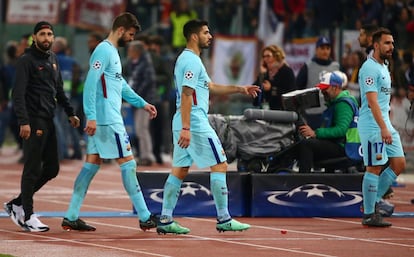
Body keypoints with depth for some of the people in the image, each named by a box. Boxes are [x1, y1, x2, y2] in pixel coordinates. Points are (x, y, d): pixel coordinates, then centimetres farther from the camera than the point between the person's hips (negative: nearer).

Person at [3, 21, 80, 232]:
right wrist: (23, 121, -24)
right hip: (33, 121, -8)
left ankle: (17, 204, 19)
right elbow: (18, 94, -15)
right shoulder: (26, 60, -9)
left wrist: (70, 113, 16)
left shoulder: (52, 59, 15)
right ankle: (27, 216, 1)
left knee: (51, 168, 9)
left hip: (48, 120, 8)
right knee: (33, 169, -6)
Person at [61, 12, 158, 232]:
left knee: (92, 164, 8)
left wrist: (142, 104, 28)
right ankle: (144, 217, -1)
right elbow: (90, 84, -20)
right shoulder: (104, 51, -13)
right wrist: (91, 116, -25)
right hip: (107, 120, -10)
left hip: (105, 119, 10)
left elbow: (121, 85, 28)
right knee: (128, 162, -5)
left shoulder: (112, 52, 18)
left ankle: (71, 217, 9)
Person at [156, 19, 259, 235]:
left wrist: (239, 89, 22)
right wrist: (186, 128, -26)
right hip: (195, 123, -10)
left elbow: (210, 86, 26)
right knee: (219, 166, -4)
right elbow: (186, 95, -21)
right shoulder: (192, 61, -14)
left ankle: (165, 220, 6)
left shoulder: (187, 59, 19)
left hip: (185, 124, 10)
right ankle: (223, 219, -2)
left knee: (179, 171, 9)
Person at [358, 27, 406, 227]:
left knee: (399, 164, 7)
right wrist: (383, 128, -29)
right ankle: (369, 214, 0)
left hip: (385, 125, 9)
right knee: (374, 168, -6)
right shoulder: (370, 68, -14)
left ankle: (374, 201, 16)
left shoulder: (383, 66, 17)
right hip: (372, 126, -9)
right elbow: (372, 100, -22)